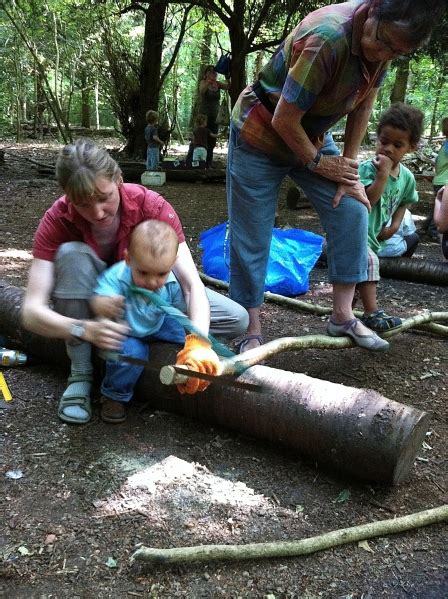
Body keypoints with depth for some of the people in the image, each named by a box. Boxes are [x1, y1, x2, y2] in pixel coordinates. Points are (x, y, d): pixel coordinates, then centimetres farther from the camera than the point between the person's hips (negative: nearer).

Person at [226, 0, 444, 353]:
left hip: (312, 137, 7)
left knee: (353, 209, -3)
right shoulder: (327, 38, -33)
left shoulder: (386, 39, -10)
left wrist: (349, 167, -4)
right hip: (260, 136, -7)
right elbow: (284, 120, -28)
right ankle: (252, 332, 10)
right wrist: (317, 163, -12)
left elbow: (363, 103, 1)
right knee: (251, 238, -4)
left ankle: (343, 316, 7)